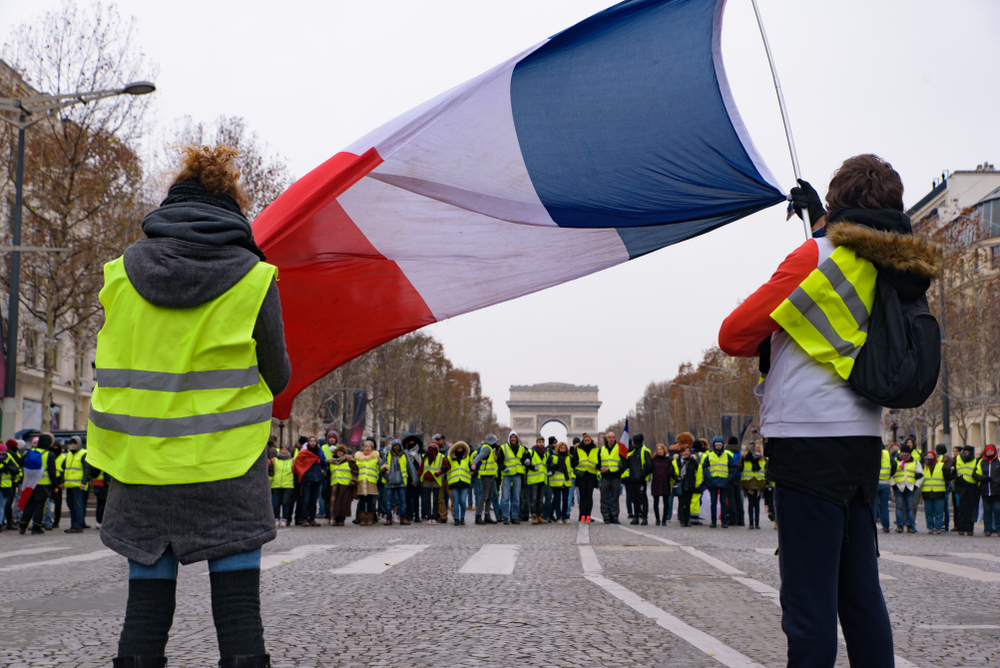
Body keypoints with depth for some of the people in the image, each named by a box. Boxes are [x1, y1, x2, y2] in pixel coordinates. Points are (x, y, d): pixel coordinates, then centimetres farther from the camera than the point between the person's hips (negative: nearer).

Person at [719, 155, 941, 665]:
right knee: (861, 597, 13)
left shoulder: (818, 255, -7)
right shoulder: (894, 269, 12)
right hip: (862, 439, 8)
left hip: (809, 438, -7)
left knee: (809, 603, -6)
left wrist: (772, 339, 14)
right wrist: (821, 218, 40)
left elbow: (733, 335, -5)